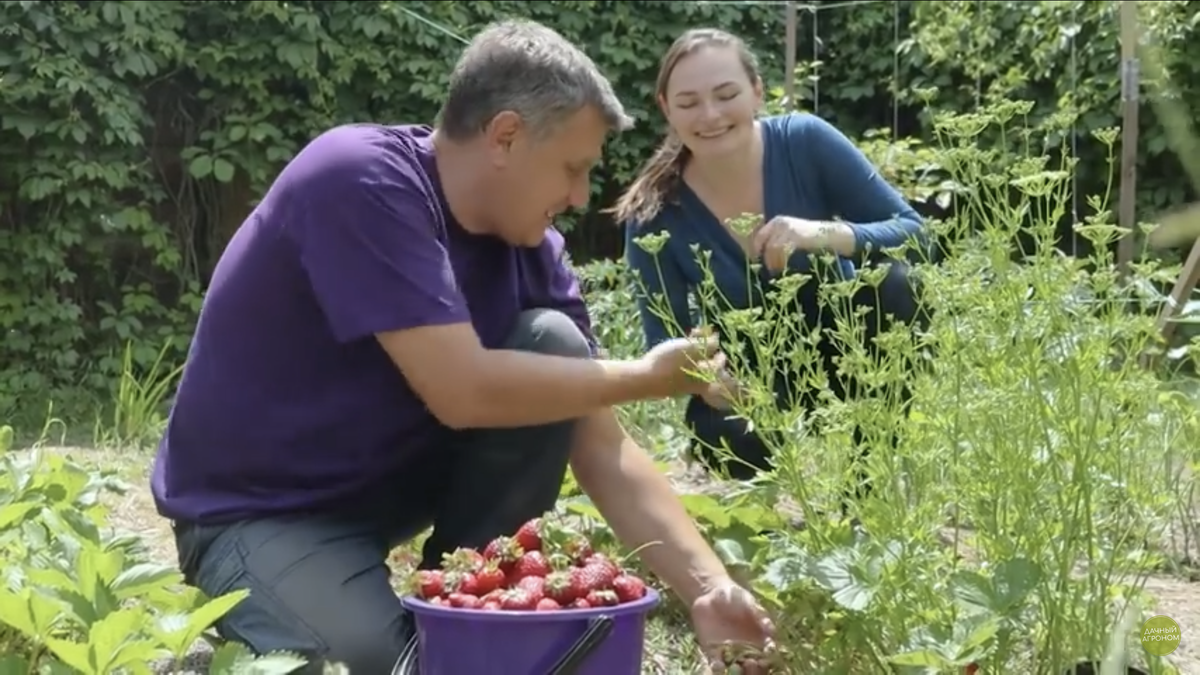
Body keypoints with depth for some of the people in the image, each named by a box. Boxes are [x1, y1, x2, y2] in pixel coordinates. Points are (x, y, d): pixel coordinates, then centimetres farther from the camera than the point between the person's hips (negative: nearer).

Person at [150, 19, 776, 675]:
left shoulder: (529, 246, -5)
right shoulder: (362, 180, -26)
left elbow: (603, 448, -6)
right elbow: (465, 392, -31)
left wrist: (710, 590, -16)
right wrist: (646, 377, -19)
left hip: (391, 476, 7)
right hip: (256, 512, -6)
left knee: (554, 344, -12)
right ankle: (252, 611, 3)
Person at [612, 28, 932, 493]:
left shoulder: (805, 142, -19)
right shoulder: (655, 213, -18)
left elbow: (912, 234, -20)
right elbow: (664, 340, -14)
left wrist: (825, 234, -40)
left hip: (840, 345, 1)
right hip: (751, 374, 0)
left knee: (891, 284, -30)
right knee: (721, 435, -33)